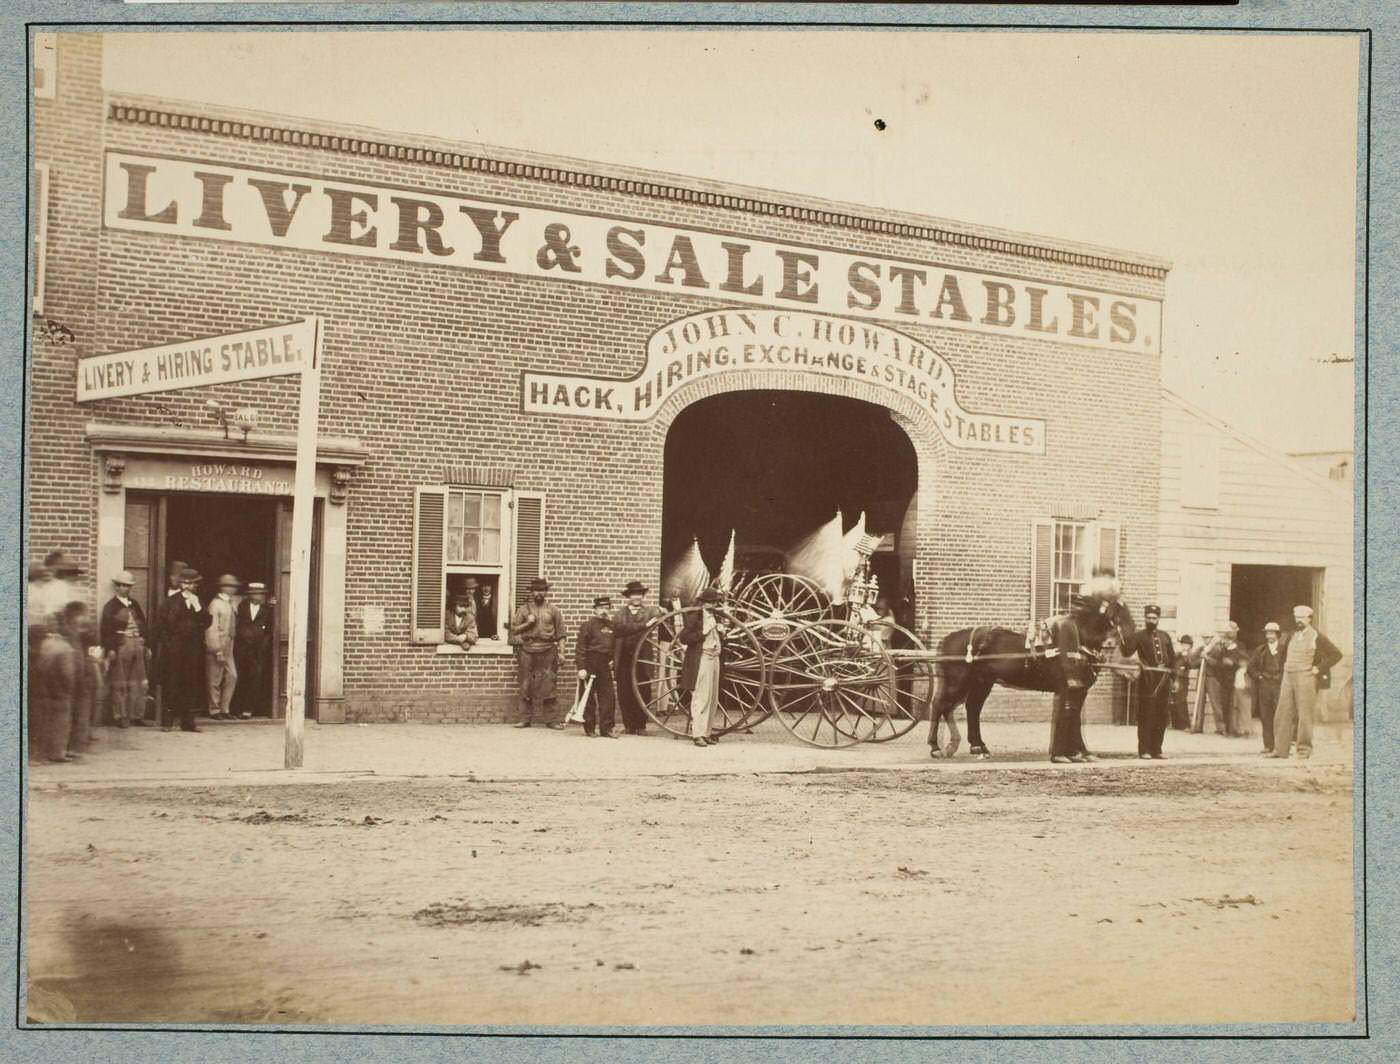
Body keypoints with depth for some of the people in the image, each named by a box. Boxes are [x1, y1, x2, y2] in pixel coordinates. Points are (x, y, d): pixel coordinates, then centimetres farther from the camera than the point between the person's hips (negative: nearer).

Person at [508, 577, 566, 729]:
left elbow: (560, 633, 8)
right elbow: (514, 629, 9)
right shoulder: (524, 609, 10)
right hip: (527, 651, 1)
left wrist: (560, 652, 2)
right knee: (526, 686, 2)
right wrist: (527, 623, -7)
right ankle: (525, 719, 7)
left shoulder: (553, 610, 9)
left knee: (548, 686, -4)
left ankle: (551, 719, 0)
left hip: (547, 652, -1)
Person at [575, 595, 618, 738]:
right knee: (589, 698, 2)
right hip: (590, 665, -5)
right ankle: (589, 729, 10)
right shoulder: (588, 625, -6)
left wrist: (612, 662, 11)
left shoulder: (611, 626, 11)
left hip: (605, 665, 5)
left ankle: (606, 728, 6)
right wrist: (581, 667, -15)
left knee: (608, 696, 1)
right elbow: (580, 647, -10)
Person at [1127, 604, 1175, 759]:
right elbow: (1127, 652, -12)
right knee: (1146, 716, -4)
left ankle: (1156, 750, 14)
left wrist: (1173, 677, 10)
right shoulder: (1138, 636, 3)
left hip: (1164, 680, 5)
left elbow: (1172, 658, 18)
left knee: (1161, 717, 7)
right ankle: (1144, 750, 1)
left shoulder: (1164, 636, 16)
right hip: (1148, 680, -5)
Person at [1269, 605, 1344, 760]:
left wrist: (1319, 668, -9)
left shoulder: (1316, 637, -4)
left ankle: (1304, 750, 2)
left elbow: (1336, 654, -7)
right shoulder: (1292, 635, 14)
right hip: (1288, 677, 6)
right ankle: (1280, 749, 5)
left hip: (1305, 678, -6)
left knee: (1304, 715, -4)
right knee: (1283, 714, 2)